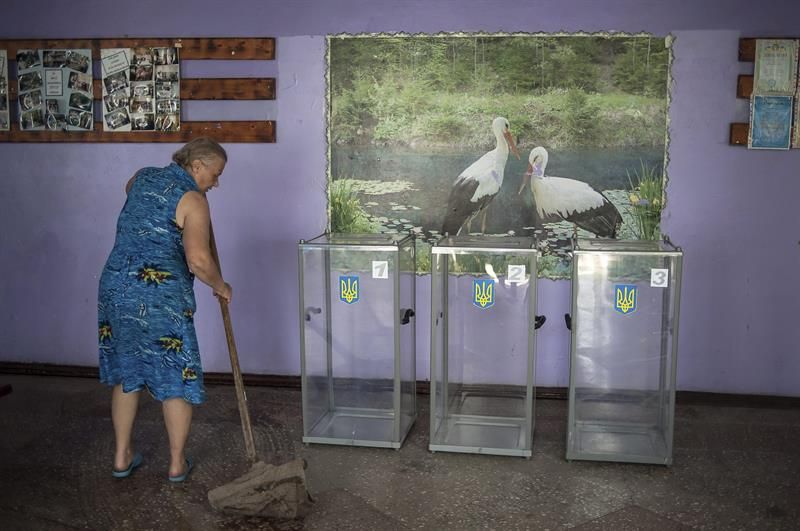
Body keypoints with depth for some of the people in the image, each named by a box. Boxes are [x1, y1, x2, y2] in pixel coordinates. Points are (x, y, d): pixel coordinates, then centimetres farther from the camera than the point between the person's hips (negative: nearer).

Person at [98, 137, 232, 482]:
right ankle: (177, 463, 17)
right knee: (177, 378, 8)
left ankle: (122, 457, 28)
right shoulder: (192, 200, -10)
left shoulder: (143, 177, 12)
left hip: (114, 288, 7)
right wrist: (220, 286, -3)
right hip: (160, 297, -7)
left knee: (126, 373, 20)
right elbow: (198, 260, -21)